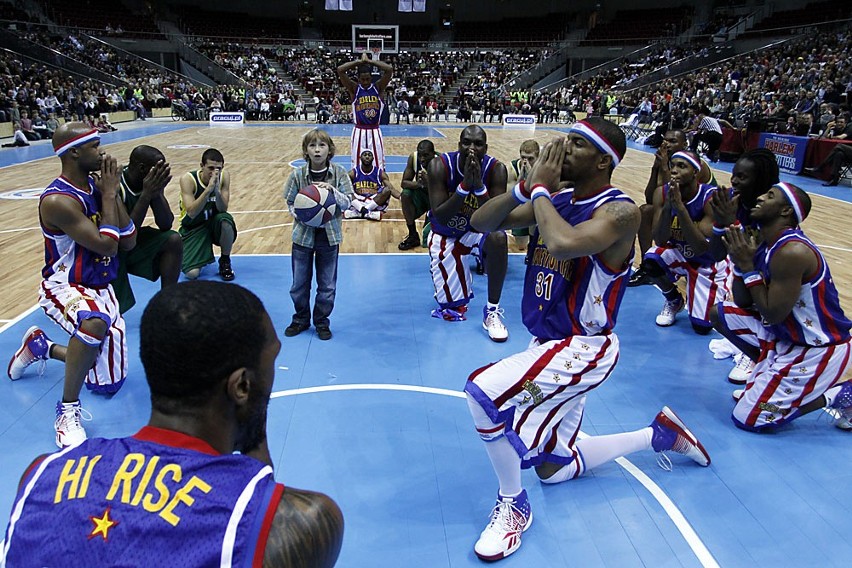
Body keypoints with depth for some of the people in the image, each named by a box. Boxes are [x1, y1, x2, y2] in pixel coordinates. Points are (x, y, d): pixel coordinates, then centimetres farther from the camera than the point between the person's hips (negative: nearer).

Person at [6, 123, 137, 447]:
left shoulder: (95, 186, 1)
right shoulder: (57, 200, -22)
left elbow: (128, 242, -1)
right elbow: (106, 246, -28)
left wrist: (111, 193, -9)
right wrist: (109, 194, -18)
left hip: (101, 289, 7)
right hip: (64, 287, -7)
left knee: (109, 383, 13)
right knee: (95, 323, -45)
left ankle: (41, 346, 37)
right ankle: (68, 410, -24)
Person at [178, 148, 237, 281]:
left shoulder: (224, 176, -12)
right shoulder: (188, 179, -21)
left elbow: (223, 209, -17)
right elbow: (192, 213, -32)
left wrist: (217, 190, -35)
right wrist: (209, 189, -39)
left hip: (214, 223, 2)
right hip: (193, 228, -2)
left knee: (226, 219, -36)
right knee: (192, 273, -21)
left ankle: (225, 261, -7)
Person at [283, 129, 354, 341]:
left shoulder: (339, 173, -6)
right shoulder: (297, 175, -6)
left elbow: (347, 202, -8)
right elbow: (290, 203, 0)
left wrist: (332, 190, -24)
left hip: (329, 236, 0)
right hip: (303, 235, 1)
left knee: (327, 285, 10)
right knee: (299, 283, 12)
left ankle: (321, 321, 28)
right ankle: (301, 319, 33)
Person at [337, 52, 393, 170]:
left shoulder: (378, 87, 2)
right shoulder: (354, 89, -1)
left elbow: (389, 69, -11)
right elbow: (340, 70, -12)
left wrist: (370, 61, -8)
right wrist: (359, 62, -6)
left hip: (375, 132, 1)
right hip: (359, 131, -1)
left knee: (378, 163, 5)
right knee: (357, 164, 3)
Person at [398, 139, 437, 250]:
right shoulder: (413, 157, -18)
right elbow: (404, 183, -15)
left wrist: (427, 184, -48)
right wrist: (419, 184, -36)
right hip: (422, 194, 5)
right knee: (406, 194, -29)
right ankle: (413, 236, -11)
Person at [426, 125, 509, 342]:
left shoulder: (496, 169, -22)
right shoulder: (440, 166, -25)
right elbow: (439, 218, -30)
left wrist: (478, 185, -40)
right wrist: (465, 185, -40)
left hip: (477, 229, 1)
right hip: (445, 233, 0)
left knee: (498, 237, -38)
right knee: (452, 307, -3)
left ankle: (492, 311, -18)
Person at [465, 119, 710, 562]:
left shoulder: (619, 211, -20)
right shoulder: (555, 201, 2)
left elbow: (564, 243, -40)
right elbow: (481, 223, -1)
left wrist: (540, 189, -23)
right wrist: (527, 186, -14)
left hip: (583, 349, -9)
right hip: (550, 344, 9)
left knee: (482, 390, -30)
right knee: (553, 468, 22)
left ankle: (513, 505, -5)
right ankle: (659, 434, 38)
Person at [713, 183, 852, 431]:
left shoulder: (791, 252, -27)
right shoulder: (763, 241, 2)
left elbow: (773, 315, -24)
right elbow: (743, 303, 4)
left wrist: (748, 266, -20)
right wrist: (739, 261, -7)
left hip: (818, 350, -9)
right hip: (788, 334, 9)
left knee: (747, 419, -7)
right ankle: (769, 376, 14)